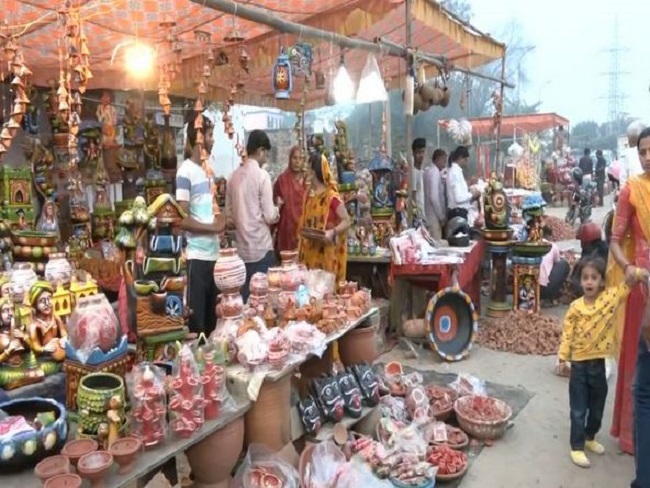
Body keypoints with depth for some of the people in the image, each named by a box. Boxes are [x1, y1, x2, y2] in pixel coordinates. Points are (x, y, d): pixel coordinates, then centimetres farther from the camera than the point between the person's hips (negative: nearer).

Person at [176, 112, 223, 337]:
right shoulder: (185, 172, -11)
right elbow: (183, 220, -16)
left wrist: (220, 222, 5)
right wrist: (213, 227, -10)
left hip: (213, 252, 8)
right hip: (196, 255, -8)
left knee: (212, 314, 17)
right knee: (196, 316, 2)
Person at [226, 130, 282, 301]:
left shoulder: (235, 176, 7)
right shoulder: (262, 175, -11)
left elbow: (229, 214, 12)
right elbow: (270, 217, -12)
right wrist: (278, 206, 7)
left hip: (241, 249, 6)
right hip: (261, 249, -6)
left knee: (244, 297, 12)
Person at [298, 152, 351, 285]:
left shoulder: (332, 196, -12)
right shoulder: (308, 194, 9)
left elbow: (346, 221, -10)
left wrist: (332, 232, -26)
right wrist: (301, 244, 9)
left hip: (327, 252, -6)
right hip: (310, 251, 6)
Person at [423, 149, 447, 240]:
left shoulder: (427, 171, 14)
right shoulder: (435, 172, -14)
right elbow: (434, 197, -21)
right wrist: (441, 217, -15)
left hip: (428, 216, 10)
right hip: (434, 217, -10)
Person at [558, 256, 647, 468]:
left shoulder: (611, 297, -8)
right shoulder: (576, 307, -11)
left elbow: (629, 282, -11)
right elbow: (567, 333, -8)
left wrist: (635, 273, -33)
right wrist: (563, 358, -9)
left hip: (599, 364, 3)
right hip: (579, 364, -3)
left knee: (597, 408, 20)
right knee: (578, 410, 6)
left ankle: (590, 437, 42)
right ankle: (577, 447, 19)